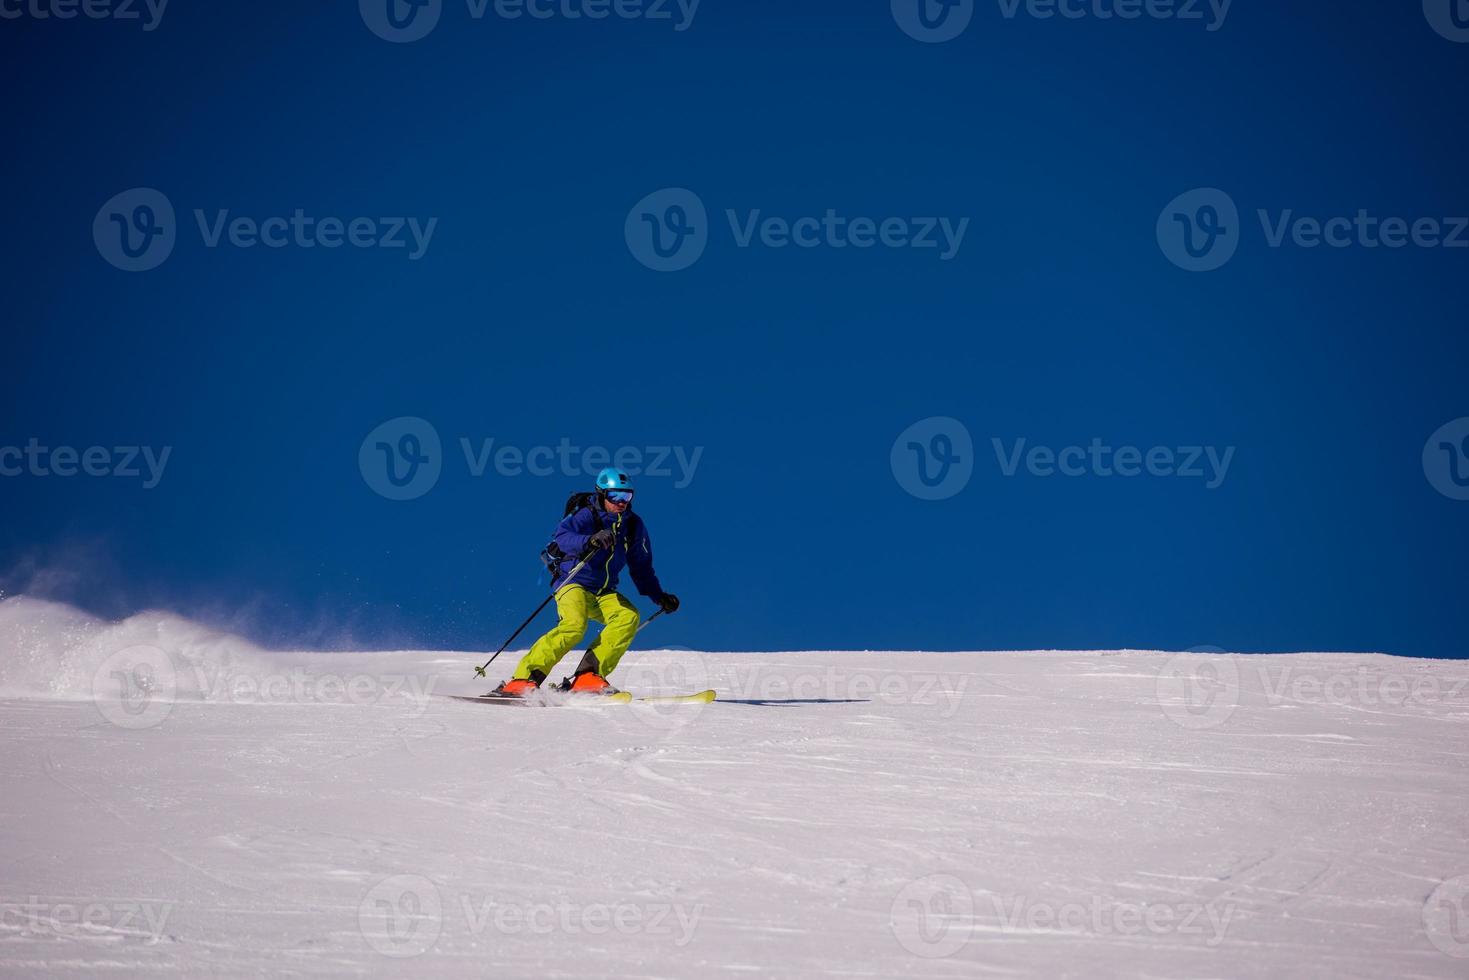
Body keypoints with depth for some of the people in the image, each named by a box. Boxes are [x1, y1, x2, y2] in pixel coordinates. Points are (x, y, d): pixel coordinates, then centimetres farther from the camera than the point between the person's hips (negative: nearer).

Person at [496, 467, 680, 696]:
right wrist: (590, 540, -50)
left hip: (604, 593, 6)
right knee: (574, 625, -32)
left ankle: (587, 677, -26)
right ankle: (523, 679, -30)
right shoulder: (585, 516, -12)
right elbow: (562, 537, -32)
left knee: (629, 617, -23)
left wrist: (660, 597, 8)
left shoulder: (633, 525, 6)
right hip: (573, 583, -6)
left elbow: (641, 568, 17)